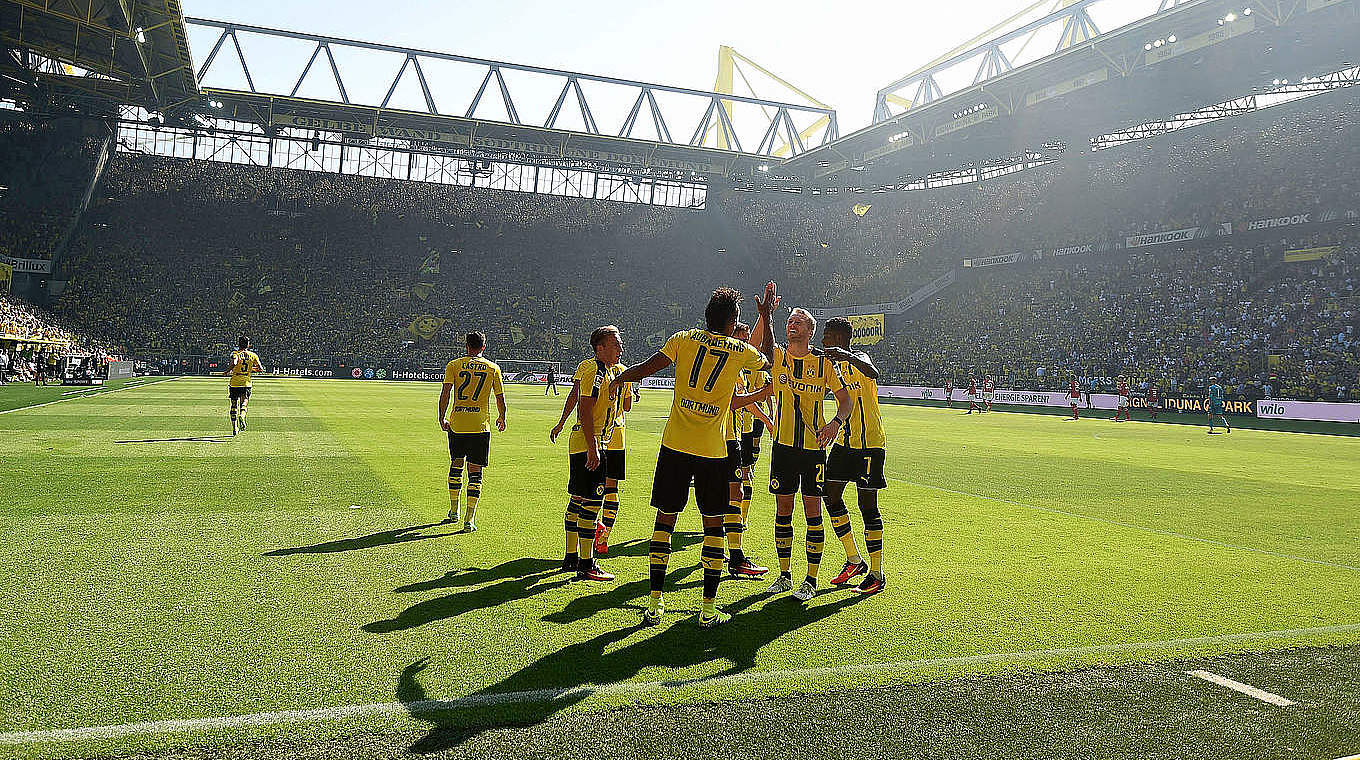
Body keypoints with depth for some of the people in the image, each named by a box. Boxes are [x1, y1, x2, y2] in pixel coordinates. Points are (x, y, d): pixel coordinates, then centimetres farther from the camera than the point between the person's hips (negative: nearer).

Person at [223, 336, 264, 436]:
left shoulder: (235, 354, -4)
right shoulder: (253, 355, 5)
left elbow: (234, 363, -24)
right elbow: (261, 369, 5)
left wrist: (227, 372, -9)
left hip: (234, 383, -1)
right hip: (247, 383, 1)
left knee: (234, 405, 8)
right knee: (244, 403, 10)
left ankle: (235, 428, 7)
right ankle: (242, 416, -24)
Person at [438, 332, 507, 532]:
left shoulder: (453, 365, 3)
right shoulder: (493, 368, 4)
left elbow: (445, 393, -4)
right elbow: (500, 397, 8)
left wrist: (442, 418, 6)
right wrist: (501, 418, 24)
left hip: (457, 424, 1)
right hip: (480, 426, -1)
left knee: (456, 465, 21)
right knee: (475, 472, 2)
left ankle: (454, 511, 27)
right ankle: (469, 519, -3)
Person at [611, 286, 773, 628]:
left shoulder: (684, 339, 2)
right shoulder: (741, 351, 3)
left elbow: (645, 368, -1)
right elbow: (770, 361, 24)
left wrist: (617, 380, 18)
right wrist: (766, 317, 32)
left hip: (675, 446, 1)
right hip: (713, 452, -1)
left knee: (665, 520, 10)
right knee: (713, 524, 10)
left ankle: (654, 604, 10)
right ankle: (709, 608, 11)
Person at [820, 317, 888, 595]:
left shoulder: (859, 359, -14)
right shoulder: (834, 365, 11)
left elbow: (873, 373, -37)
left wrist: (848, 356, -53)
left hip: (870, 442, -8)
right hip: (844, 442, 8)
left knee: (867, 504, -4)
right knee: (831, 496, 6)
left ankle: (877, 573, 6)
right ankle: (854, 560, 21)